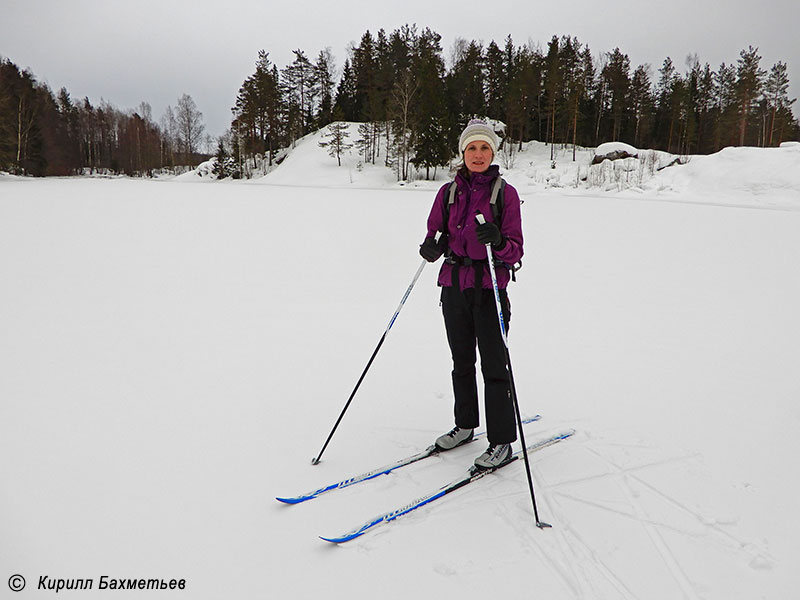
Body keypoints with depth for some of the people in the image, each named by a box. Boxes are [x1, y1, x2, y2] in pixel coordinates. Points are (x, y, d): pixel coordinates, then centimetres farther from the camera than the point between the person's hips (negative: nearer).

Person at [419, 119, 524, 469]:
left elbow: (515, 251, -8)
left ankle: (502, 442, 9)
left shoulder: (506, 193, -3)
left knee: (494, 365, -2)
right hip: (454, 286, 4)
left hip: (489, 287, -4)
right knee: (461, 361, 15)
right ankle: (465, 426, 32)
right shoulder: (448, 192, 7)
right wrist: (431, 248, -16)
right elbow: (435, 238, 7)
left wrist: (498, 241, -29)